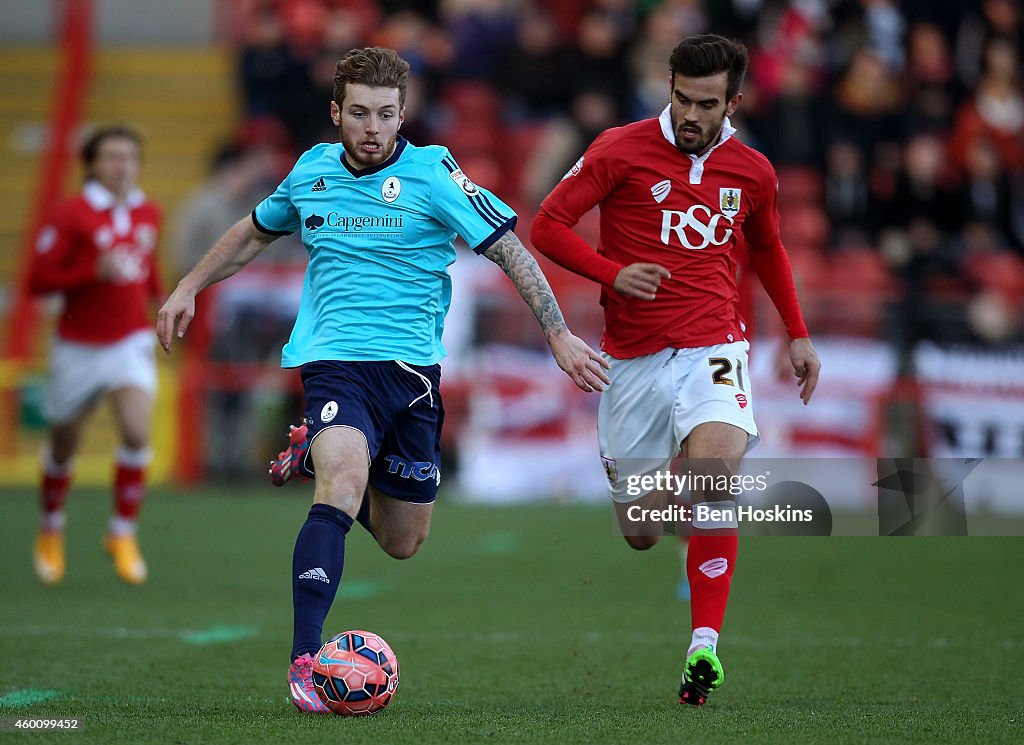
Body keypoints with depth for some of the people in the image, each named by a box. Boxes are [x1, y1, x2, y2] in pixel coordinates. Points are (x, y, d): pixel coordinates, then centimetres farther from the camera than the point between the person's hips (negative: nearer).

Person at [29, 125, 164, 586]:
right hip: (79, 346, -2)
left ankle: (123, 534, -3)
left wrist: (161, 297, 8)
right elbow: (37, 280, -14)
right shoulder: (71, 216, -12)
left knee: (137, 433, -19)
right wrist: (95, 273, -24)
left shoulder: (149, 215, 4)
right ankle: (51, 530, 39)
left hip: (131, 342, 2)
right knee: (64, 445, 12)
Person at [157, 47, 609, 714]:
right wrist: (189, 289, 27)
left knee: (402, 543, 12)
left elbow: (509, 250, -3)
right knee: (342, 485, -30)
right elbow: (257, 232, 27)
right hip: (335, 363, -1)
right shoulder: (311, 172, 6)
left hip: (412, 368, 1)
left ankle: (317, 457, 40)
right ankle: (306, 659, -35)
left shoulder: (432, 173, -5)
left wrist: (559, 335, -10)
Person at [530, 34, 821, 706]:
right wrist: (612, 273, -16)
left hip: (711, 348, 0)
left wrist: (797, 334, 22)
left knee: (714, 462, -31)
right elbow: (547, 226, -1)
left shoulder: (753, 172, 7)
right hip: (634, 357, 0)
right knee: (640, 537, 2)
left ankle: (705, 645, -30)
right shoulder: (621, 151, -3)